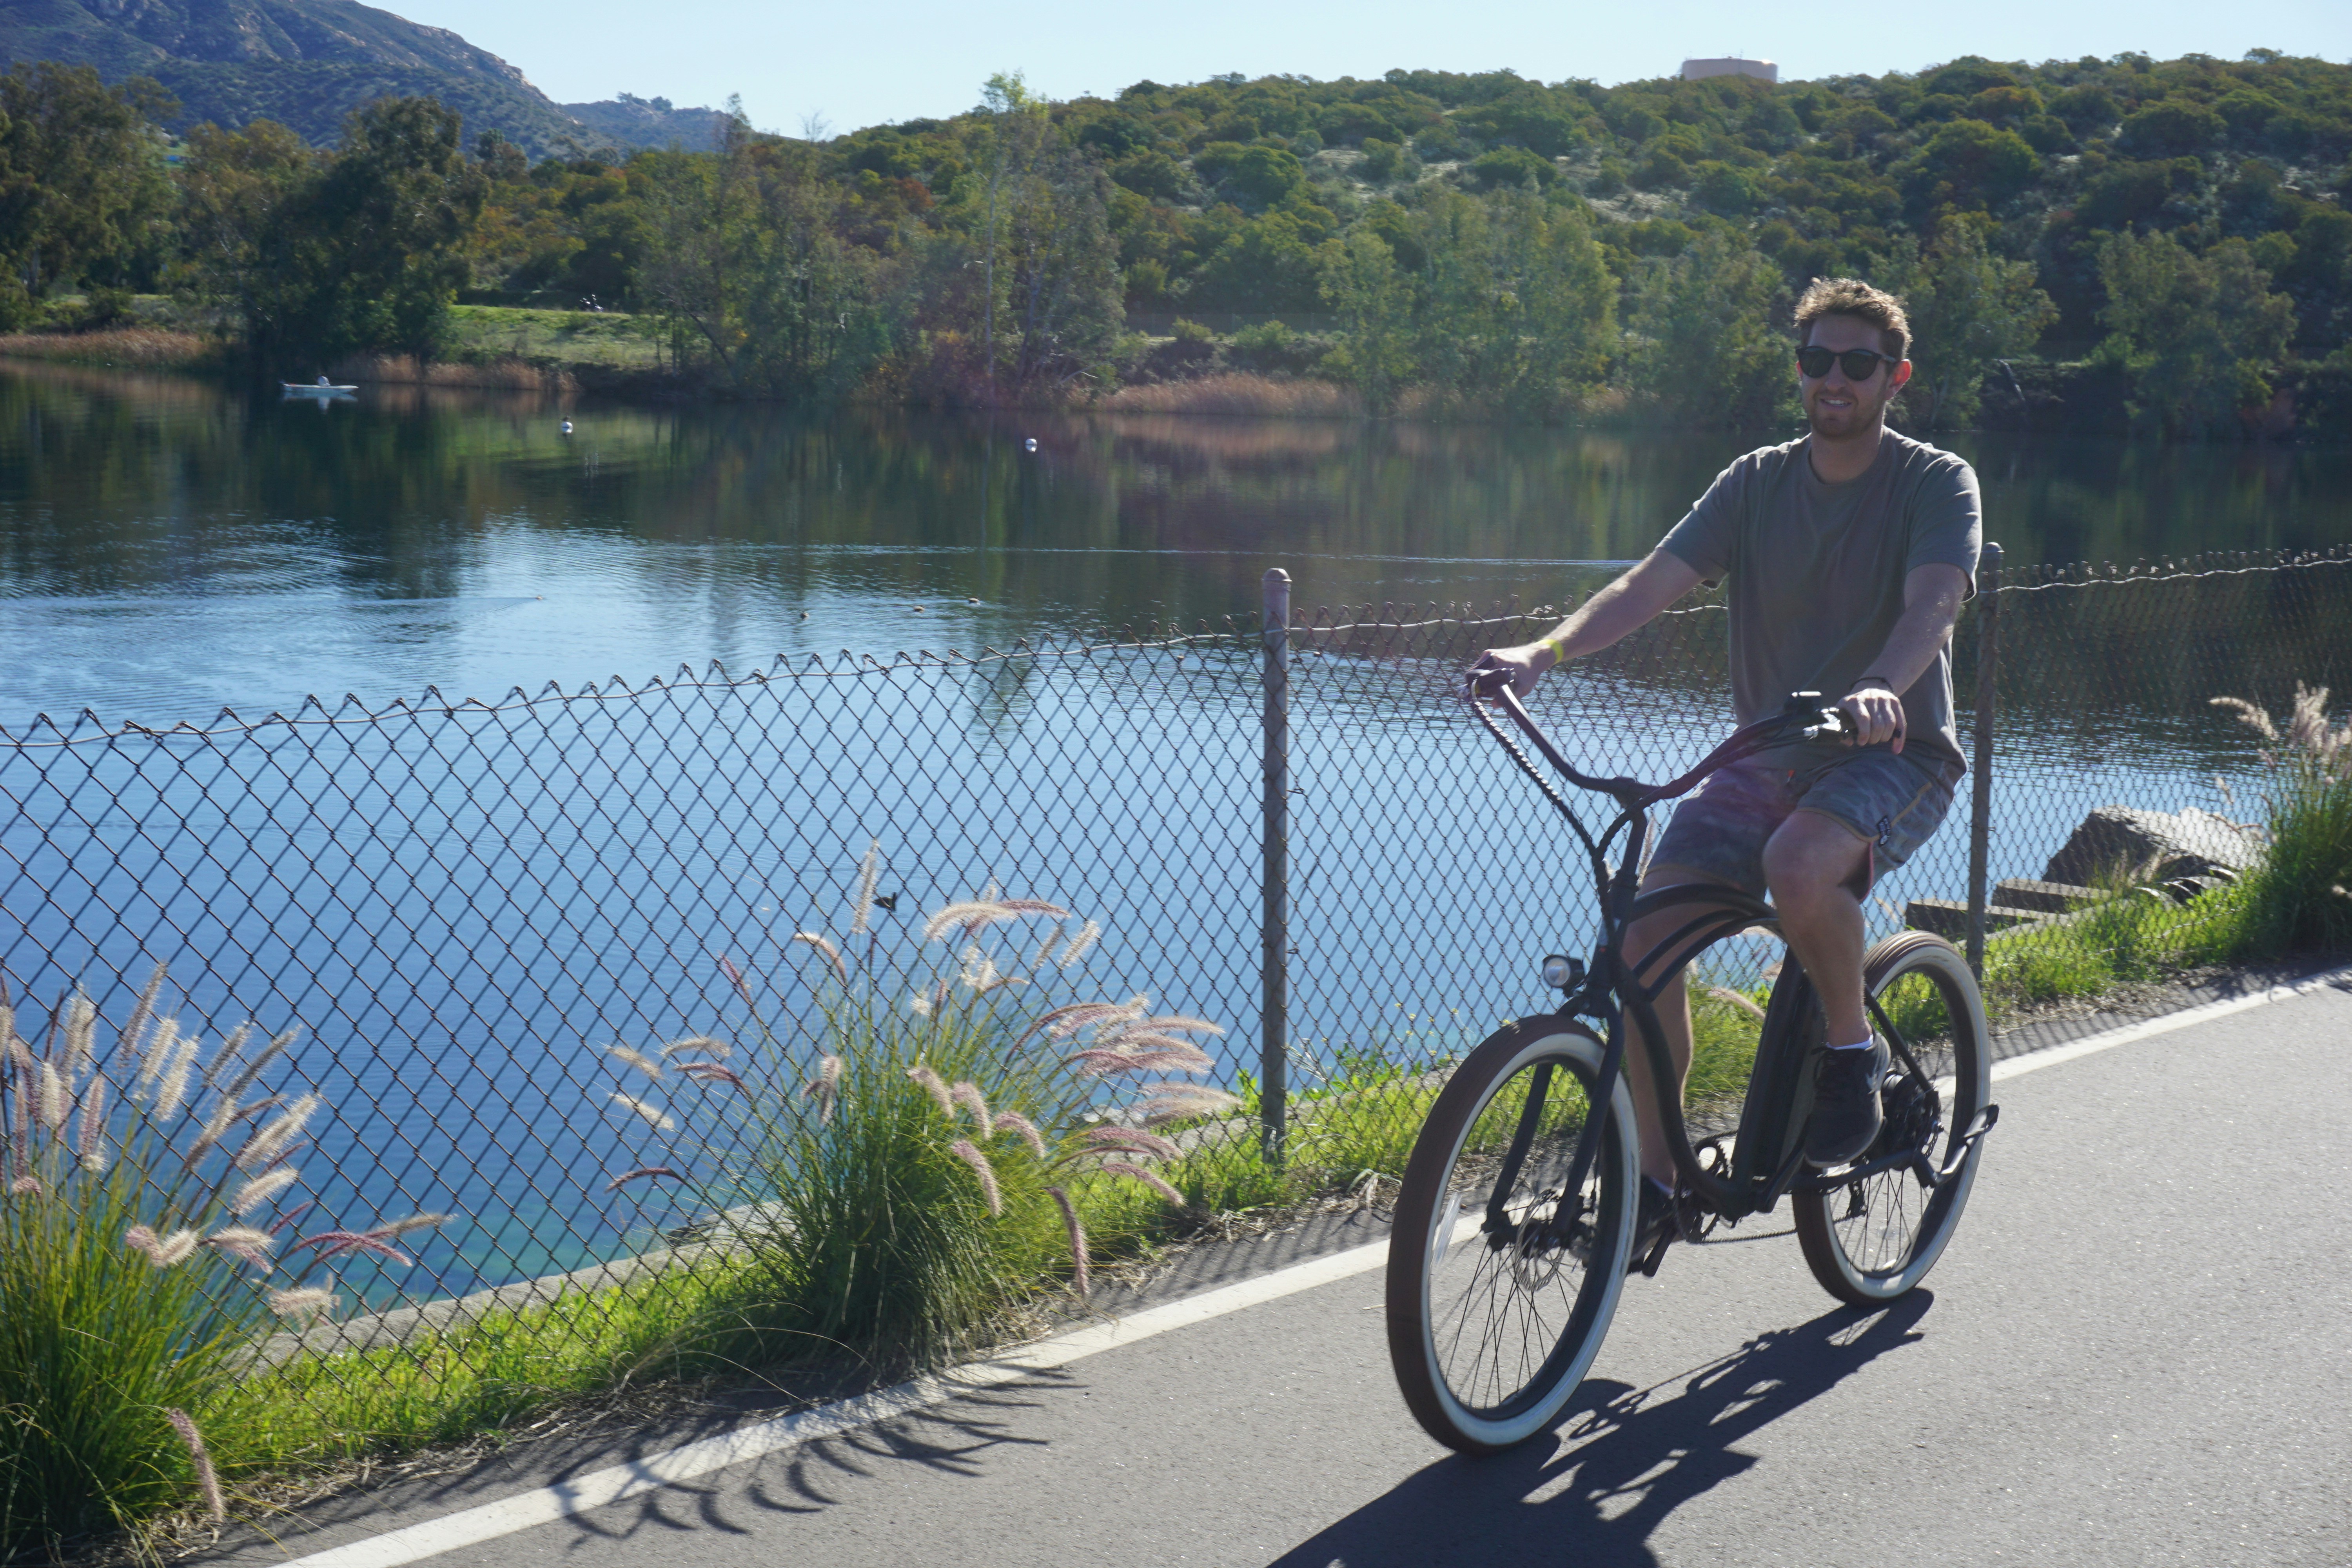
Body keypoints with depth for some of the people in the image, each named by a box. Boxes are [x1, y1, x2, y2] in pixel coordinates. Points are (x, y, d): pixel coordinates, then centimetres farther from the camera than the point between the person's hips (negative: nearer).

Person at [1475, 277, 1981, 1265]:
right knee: (1649, 934, -15)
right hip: (1768, 754, 4)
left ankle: (1854, 1050, -9)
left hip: (1895, 754, -4)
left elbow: (1933, 600, -23)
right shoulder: (1756, 483, 7)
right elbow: (1655, 581, -5)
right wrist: (1547, 650, -24)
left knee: (1798, 864, -37)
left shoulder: (1938, 484, -3)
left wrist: (1878, 690, -45)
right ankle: (1652, 1182, -2)